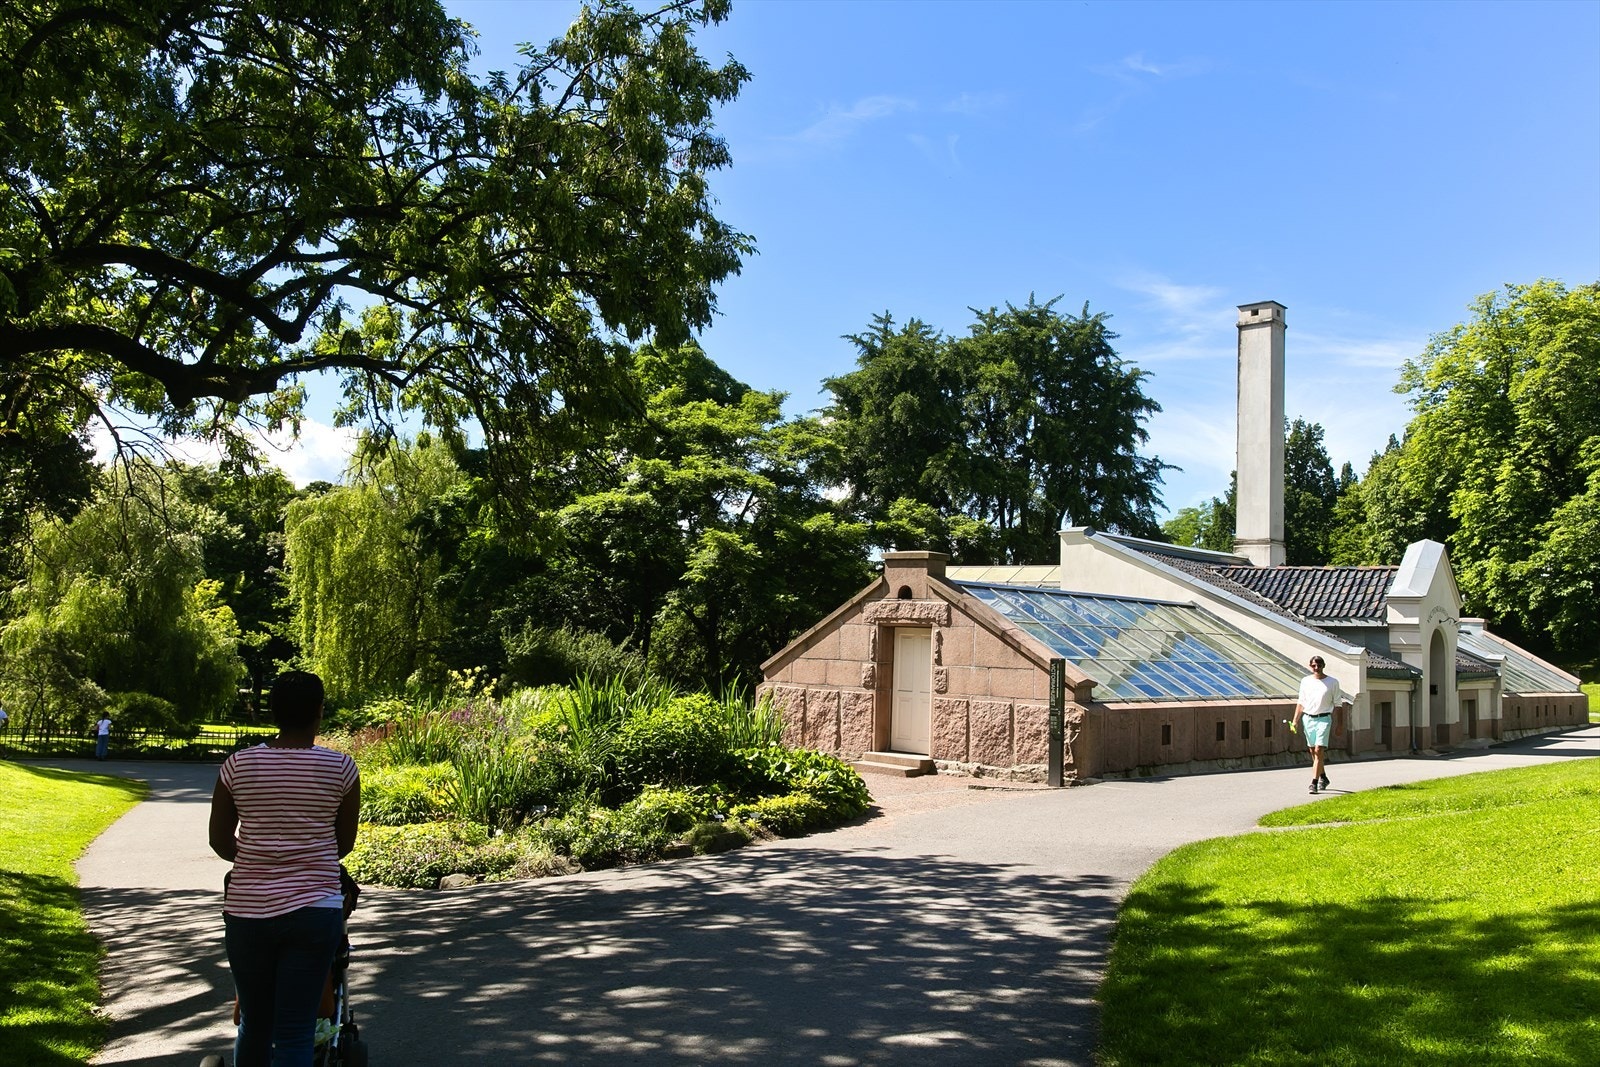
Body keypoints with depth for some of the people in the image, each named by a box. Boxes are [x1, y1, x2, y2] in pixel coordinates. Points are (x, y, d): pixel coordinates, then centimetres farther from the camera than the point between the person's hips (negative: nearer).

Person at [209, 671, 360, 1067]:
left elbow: (220, 840, 9)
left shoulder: (238, 765, -1)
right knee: (294, 1033, 0)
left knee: (253, 1024, 18)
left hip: (247, 911, 2)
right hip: (313, 910, -2)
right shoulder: (340, 767, -4)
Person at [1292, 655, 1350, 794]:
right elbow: (1301, 703, 11)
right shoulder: (1305, 681, 8)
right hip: (1308, 719, 4)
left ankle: (1314, 782, -15)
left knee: (1319, 750, -13)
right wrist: (1295, 721, 5)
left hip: (1323, 719, -4)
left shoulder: (1332, 682, 1)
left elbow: (1338, 704, 5)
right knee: (1313, 751, 10)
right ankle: (1323, 778, 29)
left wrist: (1340, 724, 3)